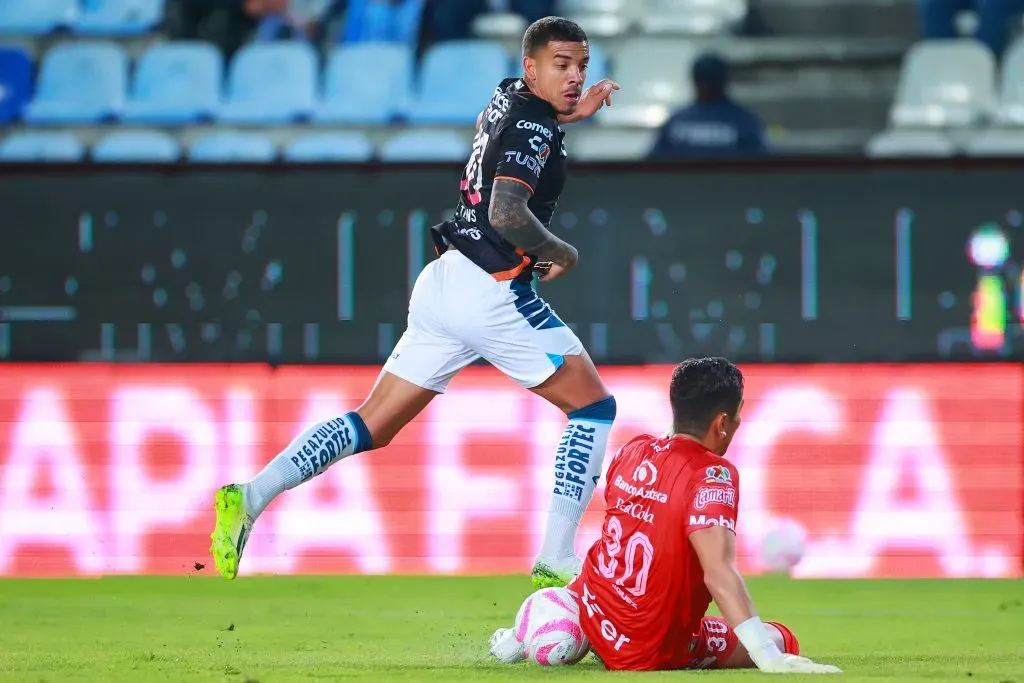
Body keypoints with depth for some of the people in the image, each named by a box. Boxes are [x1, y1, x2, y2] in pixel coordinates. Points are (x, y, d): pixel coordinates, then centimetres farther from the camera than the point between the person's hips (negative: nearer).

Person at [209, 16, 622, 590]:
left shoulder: (508, 95, 15)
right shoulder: (534, 127, -12)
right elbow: (507, 213, -26)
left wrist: (567, 113, 33)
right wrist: (563, 253, -10)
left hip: (442, 284, 8)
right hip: (491, 291, -8)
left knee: (373, 426, 8)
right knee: (594, 406, 4)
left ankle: (251, 497, -7)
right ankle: (556, 561, -2)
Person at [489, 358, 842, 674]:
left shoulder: (633, 450, -2)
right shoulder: (713, 475, -23)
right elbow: (718, 571, -34)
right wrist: (770, 658, -39)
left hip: (591, 610, 7)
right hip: (649, 652, -7)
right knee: (781, 640, 6)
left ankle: (522, 637, 34)